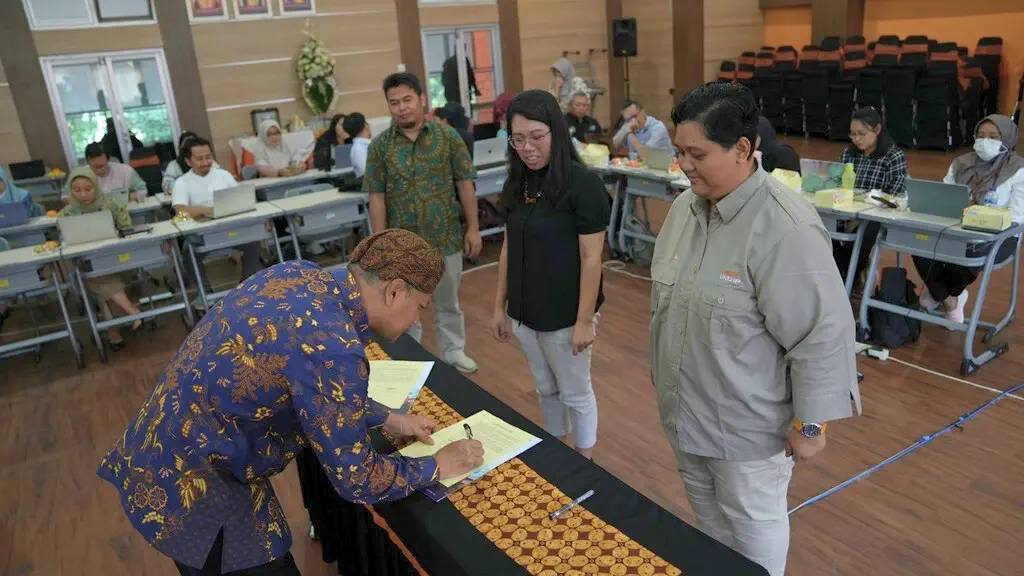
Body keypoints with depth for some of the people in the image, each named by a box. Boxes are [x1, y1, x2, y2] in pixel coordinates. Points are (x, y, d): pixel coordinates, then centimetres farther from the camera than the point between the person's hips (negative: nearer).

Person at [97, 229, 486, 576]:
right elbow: (356, 480, -19)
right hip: (186, 485, -9)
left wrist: (385, 419, 13)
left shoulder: (299, 274, -3)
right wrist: (437, 467, -5)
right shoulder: (334, 347, -29)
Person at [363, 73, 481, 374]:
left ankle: (453, 352, 35)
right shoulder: (379, 145, -3)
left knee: (447, 302, 17)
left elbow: (465, 183, -1)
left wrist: (473, 228, -3)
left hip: (446, 237, 0)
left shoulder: (447, 136, -4)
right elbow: (376, 197, -3)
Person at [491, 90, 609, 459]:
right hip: (524, 312, 6)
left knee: (575, 394, 12)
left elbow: (591, 258, -17)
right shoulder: (517, 184, 3)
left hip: (564, 315, -6)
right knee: (546, 390, 21)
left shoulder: (582, 184, -17)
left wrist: (584, 320, -16)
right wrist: (500, 306, 10)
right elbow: (509, 248, 9)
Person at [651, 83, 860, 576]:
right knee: (706, 512, 26)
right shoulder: (685, 206, -2)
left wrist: (810, 424, -17)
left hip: (746, 424, -7)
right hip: (685, 408, 7)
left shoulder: (785, 227, -27)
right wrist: (659, 361, 19)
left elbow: (823, 333, -24)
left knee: (752, 524, 16)